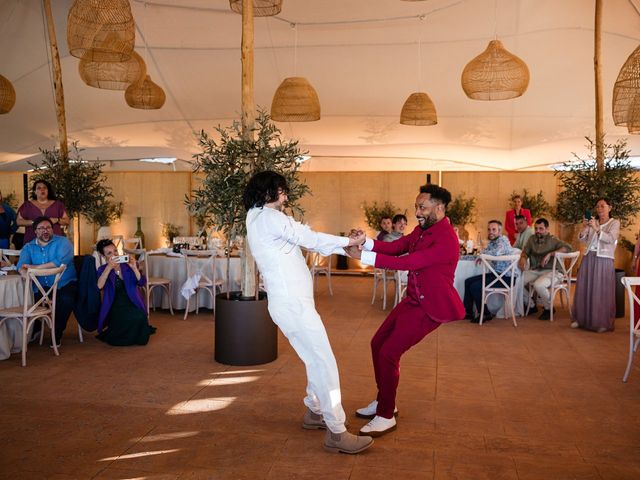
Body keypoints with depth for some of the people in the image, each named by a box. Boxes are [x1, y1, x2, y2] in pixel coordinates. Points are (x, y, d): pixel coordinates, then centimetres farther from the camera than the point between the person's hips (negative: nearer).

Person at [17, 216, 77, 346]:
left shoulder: (63, 242, -3)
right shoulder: (29, 247, 10)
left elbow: (61, 261, -21)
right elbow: (21, 265, -7)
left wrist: (35, 267, -22)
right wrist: (24, 272, -33)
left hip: (64, 284, -4)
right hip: (40, 287, 4)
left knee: (66, 299, -32)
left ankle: (58, 333, -7)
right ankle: (34, 328, 18)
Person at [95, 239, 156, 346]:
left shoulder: (128, 265, 6)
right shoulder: (103, 269, 5)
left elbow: (142, 283, -6)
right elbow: (99, 286, -16)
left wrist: (134, 268, -20)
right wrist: (109, 267, -24)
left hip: (132, 305, 1)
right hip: (116, 307, -1)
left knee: (139, 317, -32)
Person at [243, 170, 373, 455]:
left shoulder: (258, 219, 18)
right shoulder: (269, 217, -12)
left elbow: (306, 243, 16)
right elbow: (311, 239, -10)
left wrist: (345, 245, 10)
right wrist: (349, 241, 3)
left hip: (291, 302, 10)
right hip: (293, 304, -10)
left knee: (316, 360, 19)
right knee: (325, 364, -8)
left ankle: (314, 412, 32)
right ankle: (337, 433, -3)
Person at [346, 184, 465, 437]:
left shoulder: (446, 240, -23)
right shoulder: (422, 230, 7)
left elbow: (409, 262, -29)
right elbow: (395, 247, 0)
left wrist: (364, 256, -30)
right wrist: (366, 242, -19)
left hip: (429, 307, -10)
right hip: (412, 300, 10)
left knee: (388, 354, -11)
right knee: (377, 343, 13)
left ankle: (386, 416, 6)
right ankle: (384, 401, 30)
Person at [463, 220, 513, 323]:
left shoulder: (503, 240, -15)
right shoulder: (492, 242, 13)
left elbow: (496, 253, -35)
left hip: (506, 276, -10)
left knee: (475, 286, -18)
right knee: (468, 281, 8)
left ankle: (485, 314, -3)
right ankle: (467, 312, 13)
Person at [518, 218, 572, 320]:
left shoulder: (553, 240, -3)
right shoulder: (532, 239, 13)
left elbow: (568, 247, -16)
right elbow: (525, 251, 13)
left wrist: (550, 254, -23)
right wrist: (523, 258, -12)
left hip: (549, 271, -6)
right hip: (533, 271, 6)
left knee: (538, 285, -36)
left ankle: (548, 308, -6)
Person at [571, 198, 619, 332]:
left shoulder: (614, 223, 3)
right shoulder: (592, 222, 13)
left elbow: (610, 239, -13)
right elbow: (582, 240, 6)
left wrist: (596, 229, -25)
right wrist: (584, 228, -13)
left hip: (604, 261, -4)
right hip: (588, 258, 4)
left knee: (602, 292, -4)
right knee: (584, 289, 4)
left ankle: (603, 323, 3)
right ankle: (581, 318, 14)